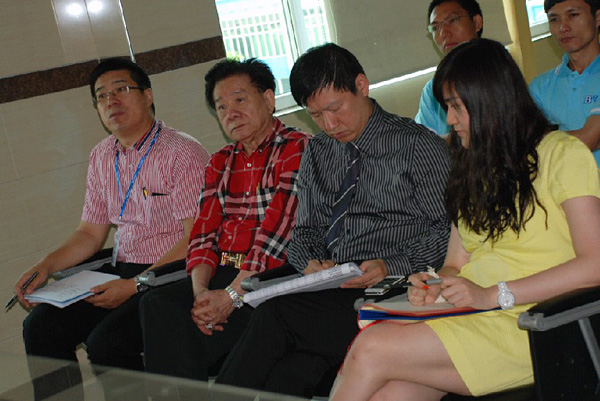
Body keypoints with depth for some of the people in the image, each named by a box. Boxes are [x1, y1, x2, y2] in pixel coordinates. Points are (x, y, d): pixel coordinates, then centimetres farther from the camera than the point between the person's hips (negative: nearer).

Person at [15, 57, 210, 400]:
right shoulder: (102, 157, 12)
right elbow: (91, 232, 18)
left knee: (105, 345, -26)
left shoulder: (183, 153, -13)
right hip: (121, 270, 8)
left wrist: (135, 285, -22)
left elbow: (196, 238, -18)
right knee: (41, 327, -6)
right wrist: (45, 267, 2)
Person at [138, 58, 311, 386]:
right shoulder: (220, 162, 19)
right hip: (222, 274, 6)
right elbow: (204, 233, 10)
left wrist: (232, 295, -20)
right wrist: (201, 291, -9)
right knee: (156, 305, -23)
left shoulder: (296, 148, -4)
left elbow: (276, 233, -14)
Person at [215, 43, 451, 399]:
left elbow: (447, 229, -2)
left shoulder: (419, 146, 1)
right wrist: (311, 263, -2)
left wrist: (391, 267, -16)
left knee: (274, 315, -27)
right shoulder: (317, 153, 18)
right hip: (329, 288, 5)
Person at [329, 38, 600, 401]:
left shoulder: (561, 153, 0)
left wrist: (494, 295, -15)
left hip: (525, 326, -6)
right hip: (469, 321, 6)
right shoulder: (475, 171, 25)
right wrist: (435, 287, -2)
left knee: (371, 350, -22)